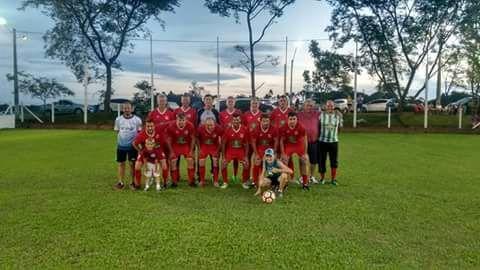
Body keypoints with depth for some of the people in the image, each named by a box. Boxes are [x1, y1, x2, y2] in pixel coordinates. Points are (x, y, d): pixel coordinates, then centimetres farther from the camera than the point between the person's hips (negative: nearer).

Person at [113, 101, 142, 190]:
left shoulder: (137, 119, -4)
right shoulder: (118, 119, 3)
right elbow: (117, 131, 13)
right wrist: (119, 139, 5)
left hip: (132, 145, -2)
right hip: (121, 145, 2)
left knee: (132, 164, 3)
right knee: (121, 163, 7)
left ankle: (133, 182, 13)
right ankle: (120, 182, 16)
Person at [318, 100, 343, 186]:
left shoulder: (338, 115, 3)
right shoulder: (321, 115, -2)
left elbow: (340, 126, 17)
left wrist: (340, 116, 10)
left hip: (334, 141, 1)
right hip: (322, 141, -1)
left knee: (334, 161, 5)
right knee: (322, 160, 6)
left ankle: (333, 179, 19)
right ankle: (322, 178, 23)